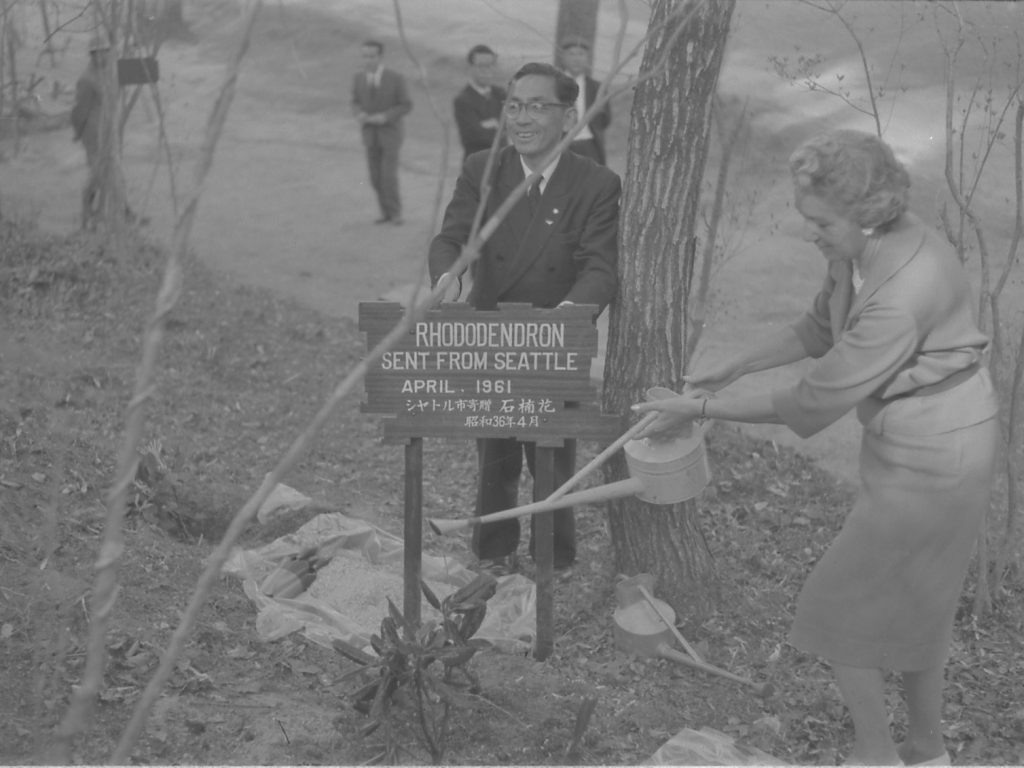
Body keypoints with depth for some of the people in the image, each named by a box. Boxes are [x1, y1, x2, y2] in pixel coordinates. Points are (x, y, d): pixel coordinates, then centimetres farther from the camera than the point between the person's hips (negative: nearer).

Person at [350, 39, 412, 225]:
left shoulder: (395, 79, -14)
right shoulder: (358, 78, -2)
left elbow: (406, 105, -9)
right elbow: (356, 103, 9)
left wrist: (385, 117, -22)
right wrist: (359, 114, -14)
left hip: (390, 132, -4)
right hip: (370, 133, 4)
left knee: (389, 176, -11)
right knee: (376, 177, 3)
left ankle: (395, 212, 8)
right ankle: (387, 213, 18)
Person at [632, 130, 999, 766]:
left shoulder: (901, 296, -33)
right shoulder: (863, 247, -5)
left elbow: (812, 405, -26)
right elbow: (821, 329, 14)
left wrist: (699, 410, -18)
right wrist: (733, 369, 11)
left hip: (929, 464, -9)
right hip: (925, 447, 9)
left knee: (840, 605, 7)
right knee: (914, 608, 23)